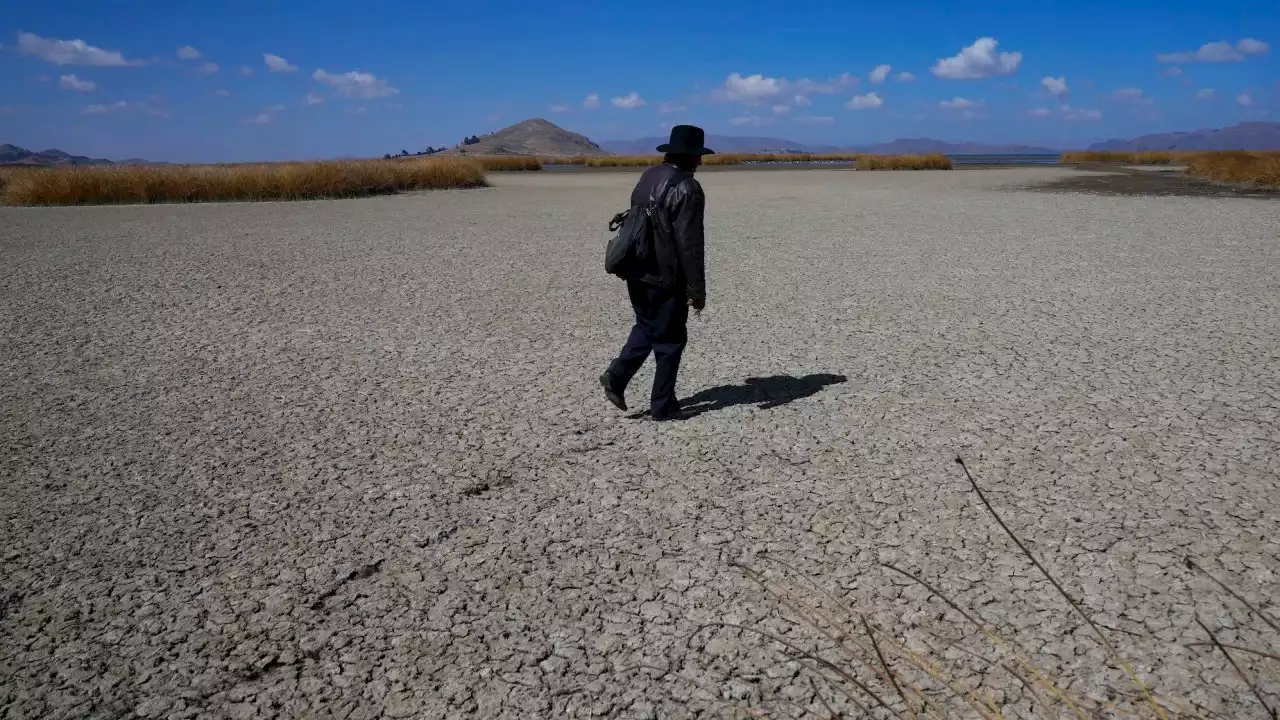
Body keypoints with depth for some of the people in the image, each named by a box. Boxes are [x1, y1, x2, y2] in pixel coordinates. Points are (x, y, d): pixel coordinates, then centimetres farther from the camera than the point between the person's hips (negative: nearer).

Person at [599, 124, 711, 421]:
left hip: (637, 273, 8)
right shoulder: (686, 188, -16)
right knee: (669, 340, 6)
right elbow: (690, 244, -20)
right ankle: (662, 406, 14)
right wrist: (697, 289, -15)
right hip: (666, 278, -8)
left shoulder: (647, 177, 9)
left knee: (647, 327, 25)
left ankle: (617, 376, 12)